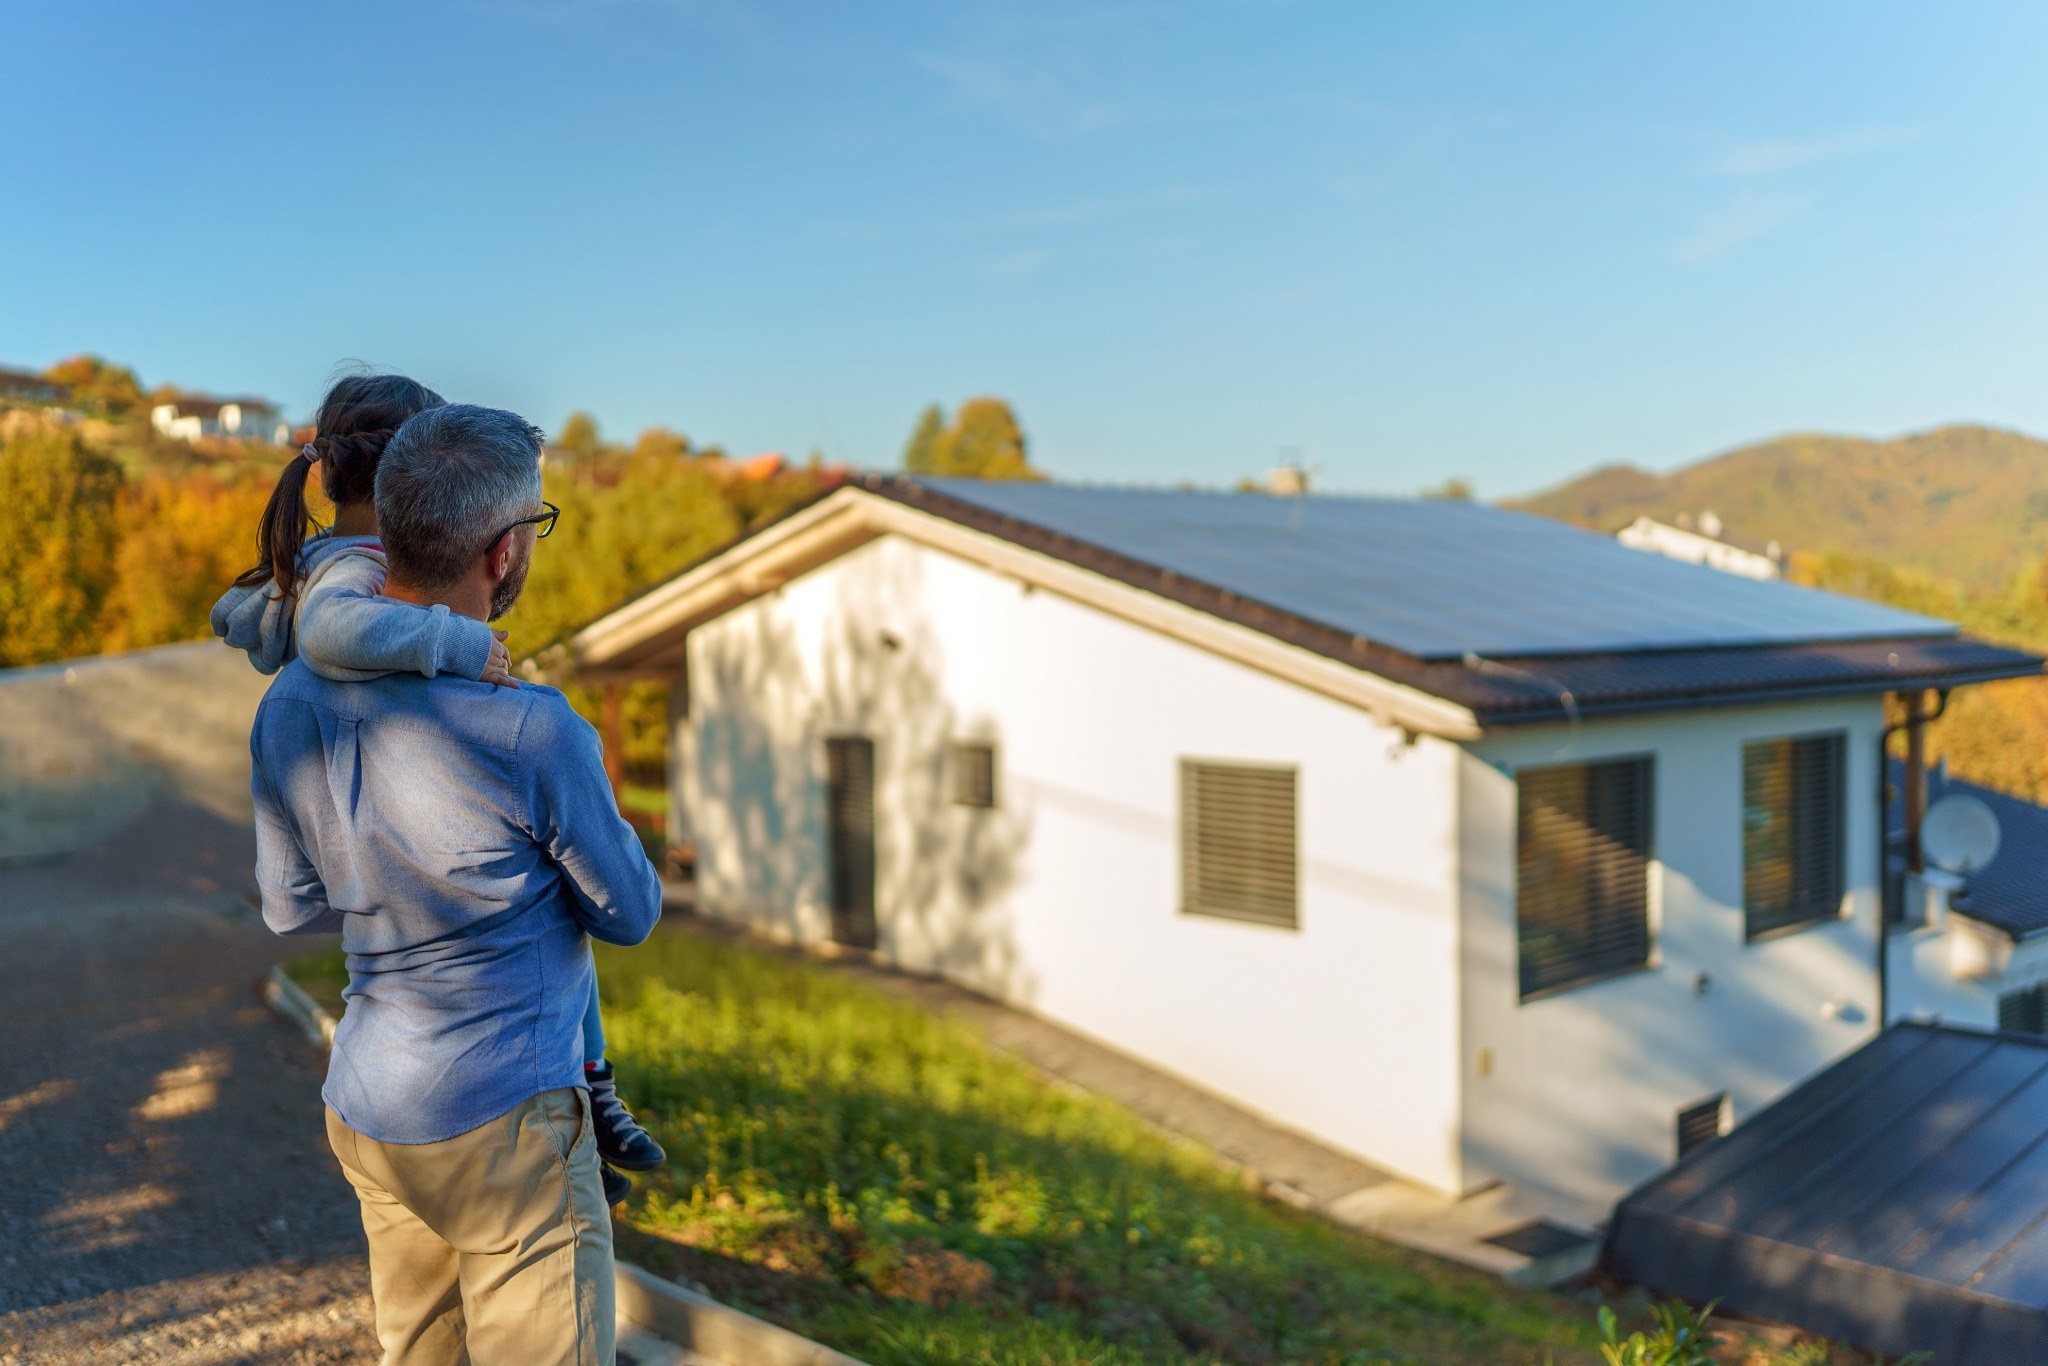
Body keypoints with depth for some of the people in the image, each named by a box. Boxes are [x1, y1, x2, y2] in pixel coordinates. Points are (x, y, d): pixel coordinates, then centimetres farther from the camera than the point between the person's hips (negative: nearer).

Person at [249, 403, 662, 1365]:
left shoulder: (288, 707, -4)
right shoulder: (532, 735, -25)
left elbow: (292, 908, 10)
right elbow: (630, 915, -8)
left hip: (363, 1112, 7)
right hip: (504, 1124, -7)